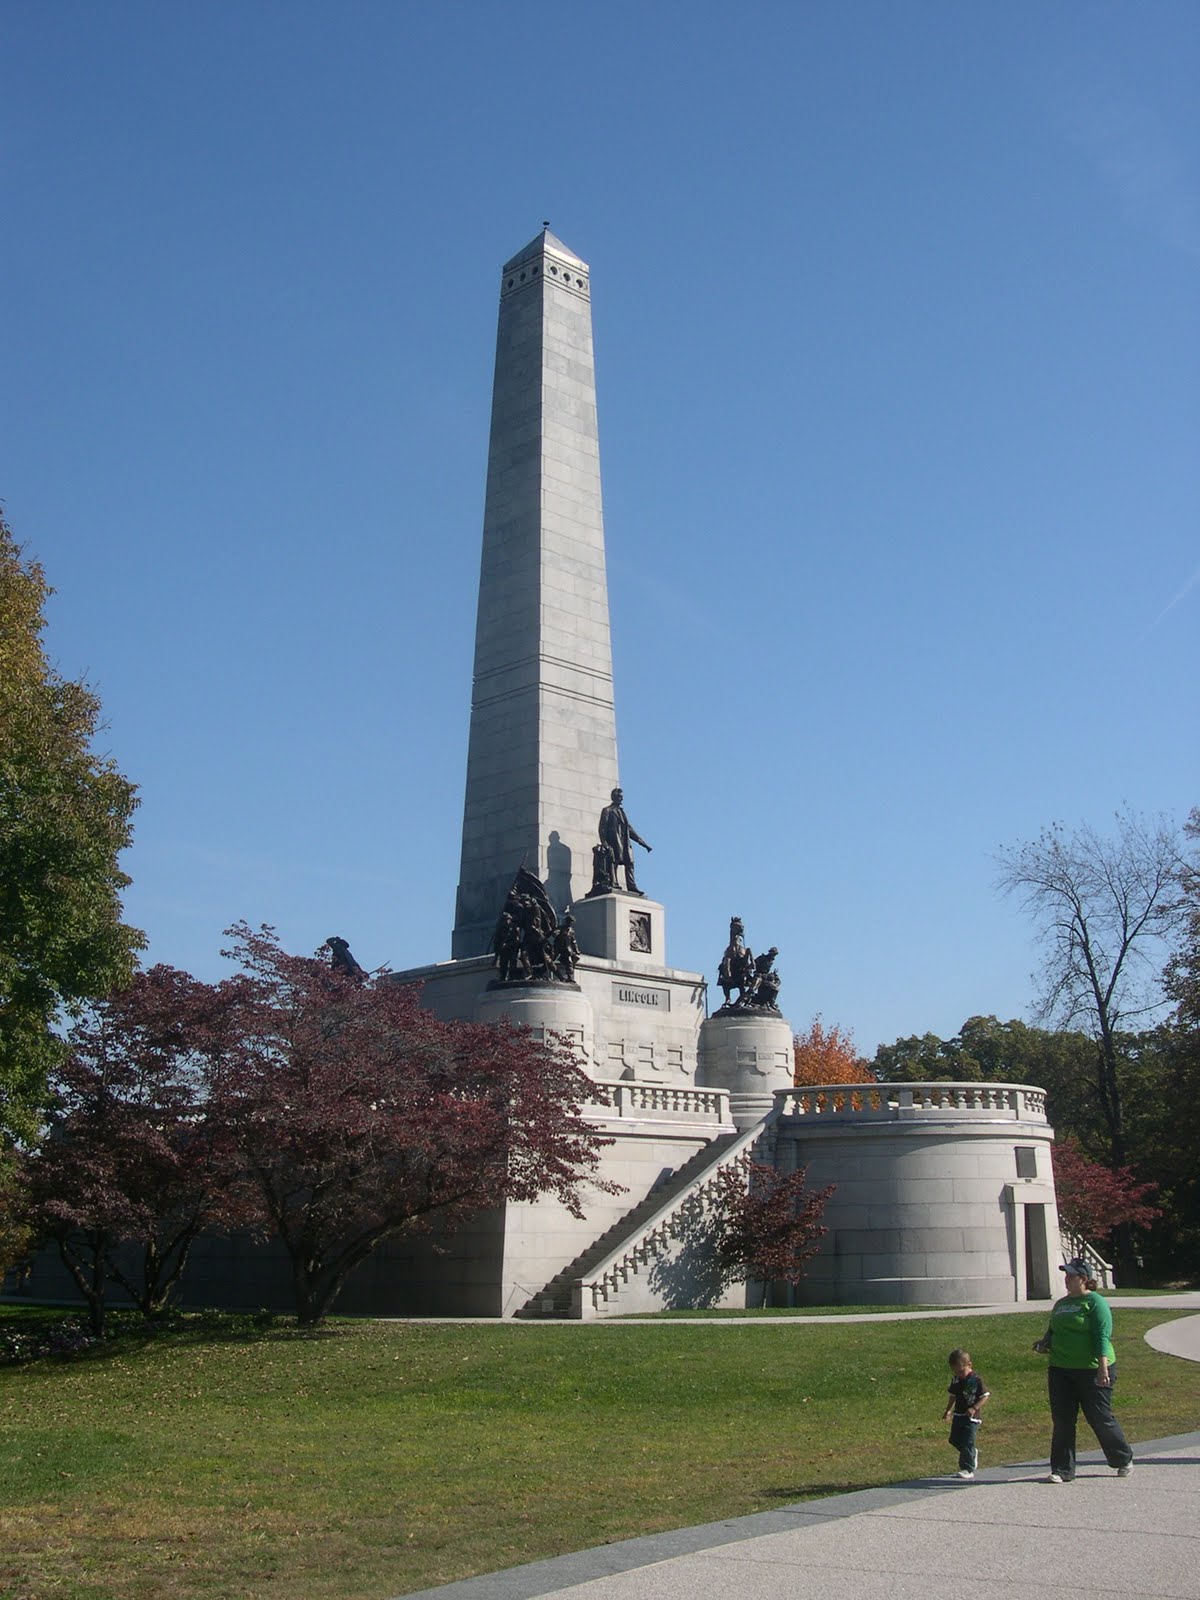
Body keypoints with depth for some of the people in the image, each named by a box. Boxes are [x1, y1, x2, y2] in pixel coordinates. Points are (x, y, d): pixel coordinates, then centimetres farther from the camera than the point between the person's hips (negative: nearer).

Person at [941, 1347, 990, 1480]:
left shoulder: (976, 1380, -13)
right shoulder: (956, 1380, 6)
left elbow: (985, 1396, -13)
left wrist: (974, 1408, -23)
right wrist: (948, 1410, 14)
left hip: (971, 1417, -7)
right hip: (958, 1414, 7)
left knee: (967, 1442, -10)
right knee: (955, 1440, 10)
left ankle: (968, 1469, -2)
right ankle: (972, 1453, 34)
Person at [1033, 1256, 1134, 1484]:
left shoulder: (1095, 1302, -7)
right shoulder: (1061, 1304, 16)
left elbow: (1102, 1337, -15)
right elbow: (1053, 1332, 25)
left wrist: (1103, 1368, -22)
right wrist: (1045, 1343, 4)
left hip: (1091, 1370, -6)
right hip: (1061, 1370, 7)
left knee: (1101, 1419, 5)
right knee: (1062, 1422, 4)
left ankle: (1124, 1460, 27)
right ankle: (1062, 1470, 11)